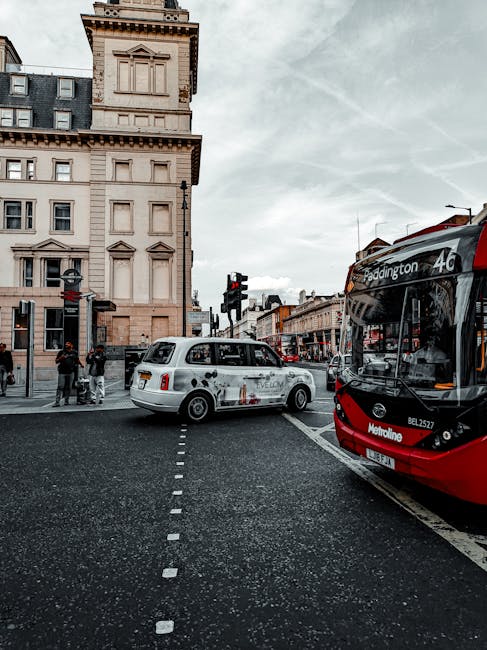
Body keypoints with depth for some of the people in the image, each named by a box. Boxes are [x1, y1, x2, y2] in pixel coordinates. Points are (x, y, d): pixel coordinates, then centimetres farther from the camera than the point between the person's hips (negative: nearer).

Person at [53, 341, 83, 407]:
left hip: (71, 372, 2)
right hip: (62, 372, -2)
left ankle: (66, 401, 16)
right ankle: (57, 402, -8)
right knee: (60, 387, -8)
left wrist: (81, 364, 19)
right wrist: (60, 358, -14)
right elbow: (56, 361, 4)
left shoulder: (74, 352, 9)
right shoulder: (61, 352, 2)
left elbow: (77, 359, 28)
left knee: (68, 387, 7)